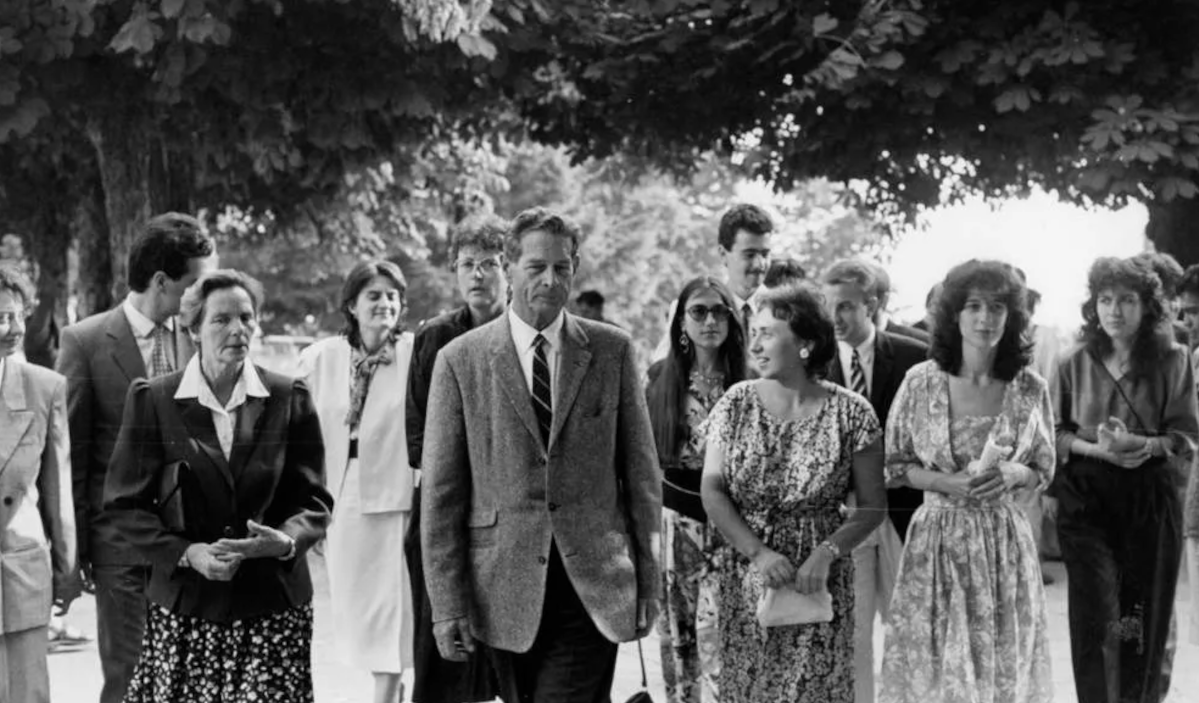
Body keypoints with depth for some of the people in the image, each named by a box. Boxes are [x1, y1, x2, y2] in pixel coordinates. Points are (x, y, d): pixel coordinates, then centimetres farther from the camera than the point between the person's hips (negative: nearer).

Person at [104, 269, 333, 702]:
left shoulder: (289, 399, 5)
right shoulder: (152, 400, 2)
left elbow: (313, 500, 7)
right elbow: (125, 503, 3)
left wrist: (288, 540, -14)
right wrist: (186, 553, -10)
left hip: (274, 604, 1)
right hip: (184, 605, 0)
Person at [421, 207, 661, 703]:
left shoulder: (611, 350, 5)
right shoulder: (460, 360, 2)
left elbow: (641, 471, 8)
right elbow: (440, 492, 1)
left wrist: (647, 580, 4)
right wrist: (448, 603, -4)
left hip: (594, 587, 0)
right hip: (505, 591, 1)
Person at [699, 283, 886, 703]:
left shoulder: (850, 413, -5)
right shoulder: (737, 403, 1)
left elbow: (873, 507, -1)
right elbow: (712, 492, -2)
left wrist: (828, 552, -17)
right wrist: (758, 553, -14)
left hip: (819, 585, -2)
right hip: (744, 581, 2)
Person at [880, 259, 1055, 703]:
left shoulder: (1031, 389, -1)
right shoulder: (921, 382, -5)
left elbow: (1044, 470, 9)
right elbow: (894, 464, 2)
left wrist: (1013, 474, -13)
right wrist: (946, 482, -14)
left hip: (1004, 541, 1)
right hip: (938, 537, -1)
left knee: (1004, 665, 7)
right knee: (935, 666, 2)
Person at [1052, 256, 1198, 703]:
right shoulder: (1076, 365, 3)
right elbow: (1055, 435, 6)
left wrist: (1144, 445, -20)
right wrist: (1098, 449, -12)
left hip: (1152, 498, 0)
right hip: (1087, 498, 0)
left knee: (1146, 614, 8)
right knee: (1095, 616, -7)